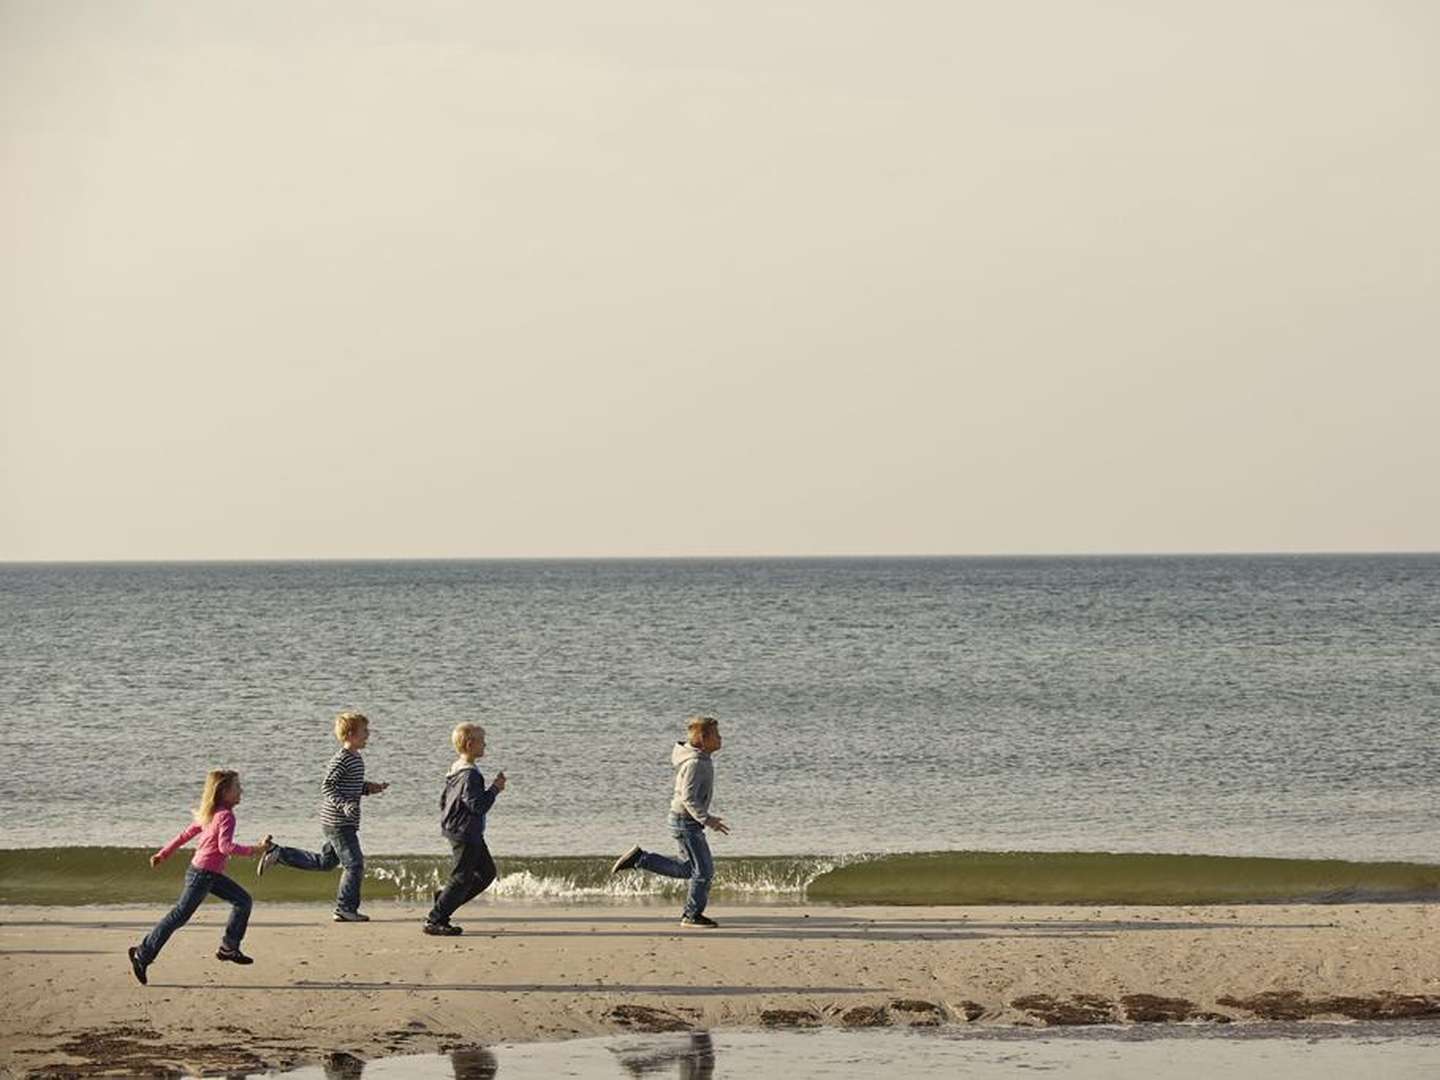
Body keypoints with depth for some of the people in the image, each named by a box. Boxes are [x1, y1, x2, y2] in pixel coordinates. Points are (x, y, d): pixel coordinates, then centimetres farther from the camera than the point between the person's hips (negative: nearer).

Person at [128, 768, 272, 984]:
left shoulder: (210, 813, 12)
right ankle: (142, 955, -2)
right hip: (203, 875, -10)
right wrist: (255, 849, -28)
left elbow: (186, 833, 18)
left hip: (211, 875, 10)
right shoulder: (226, 815, -17)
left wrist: (164, 853, 24)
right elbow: (225, 846, -29)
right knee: (179, 916, -6)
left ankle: (229, 948, 15)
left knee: (243, 900, 12)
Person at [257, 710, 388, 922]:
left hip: (340, 823, 10)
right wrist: (345, 805, -34)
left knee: (324, 861, 19)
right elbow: (327, 787, -22)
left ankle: (278, 854, 22)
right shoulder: (341, 760, -17)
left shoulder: (356, 759, 14)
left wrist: (370, 788, 11)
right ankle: (346, 909, 1)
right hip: (338, 823, -10)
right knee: (354, 864, -6)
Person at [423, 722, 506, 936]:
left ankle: (444, 899, 19)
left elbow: (444, 801, 19)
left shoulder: (456, 770, 11)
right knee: (462, 877, -4)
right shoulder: (470, 775, -21)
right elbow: (478, 805, -26)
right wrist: (495, 789, -15)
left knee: (487, 871, 16)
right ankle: (434, 921, 1)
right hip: (465, 834, -11)